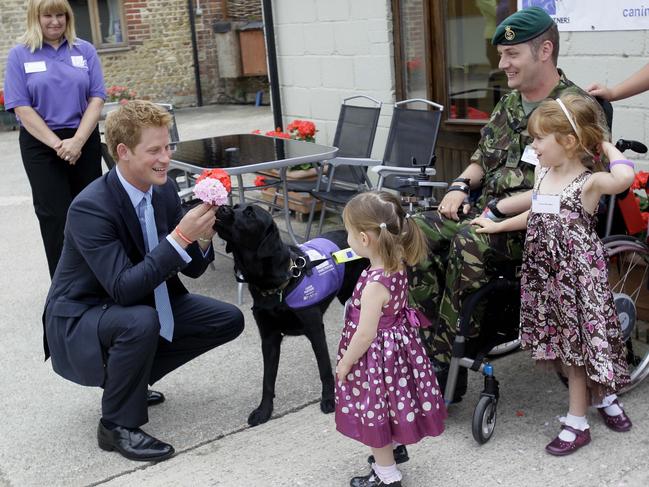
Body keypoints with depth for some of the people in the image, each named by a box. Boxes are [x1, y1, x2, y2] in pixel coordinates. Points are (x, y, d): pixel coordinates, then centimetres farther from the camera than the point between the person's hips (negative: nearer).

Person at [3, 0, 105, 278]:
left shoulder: (85, 51, 5)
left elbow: (97, 98, -1)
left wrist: (77, 141, -14)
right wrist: (57, 144, -14)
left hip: (84, 141, 2)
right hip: (41, 144, -2)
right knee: (55, 215, -1)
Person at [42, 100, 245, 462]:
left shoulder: (163, 189, -6)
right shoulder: (91, 208, -28)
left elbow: (192, 268, -2)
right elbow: (124, 288, -34)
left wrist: (202, 239, -24)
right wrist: (181, 236, -38)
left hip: (142, 305, 8)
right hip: (78, 323, -7)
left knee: (229, 320, 0)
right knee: (141, 321, -38)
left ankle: (129, 377, 13)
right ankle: (118, 424, -13)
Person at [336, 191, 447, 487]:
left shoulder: (375, 283, -33)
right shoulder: (396, 265, -8)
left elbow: (365, 334, -25)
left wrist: (345, 363, -14)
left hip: (376, 356, -8)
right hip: (397, 342, 8)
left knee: (373, 412, 13)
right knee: (386, 406, 29)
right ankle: (396, 447, 53)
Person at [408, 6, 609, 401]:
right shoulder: (509, 105, 13)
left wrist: (498, 208, -21)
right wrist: (461, 185, 1)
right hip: (490, 212, 8)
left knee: (469, 242, -35)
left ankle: (449, 368, -24)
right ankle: (432, 350, -14)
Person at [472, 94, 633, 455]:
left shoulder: (589, 182, -15)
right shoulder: (543, 174, 6)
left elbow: (625, 176, -36)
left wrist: (607, 146, -18)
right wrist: (497, 225, 22)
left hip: (579, 274, -7)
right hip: (547, 274, 7)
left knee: (577, 345, 4)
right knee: (566, 345, 14)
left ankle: (578, 423, 18)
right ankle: (603, 395, 35)